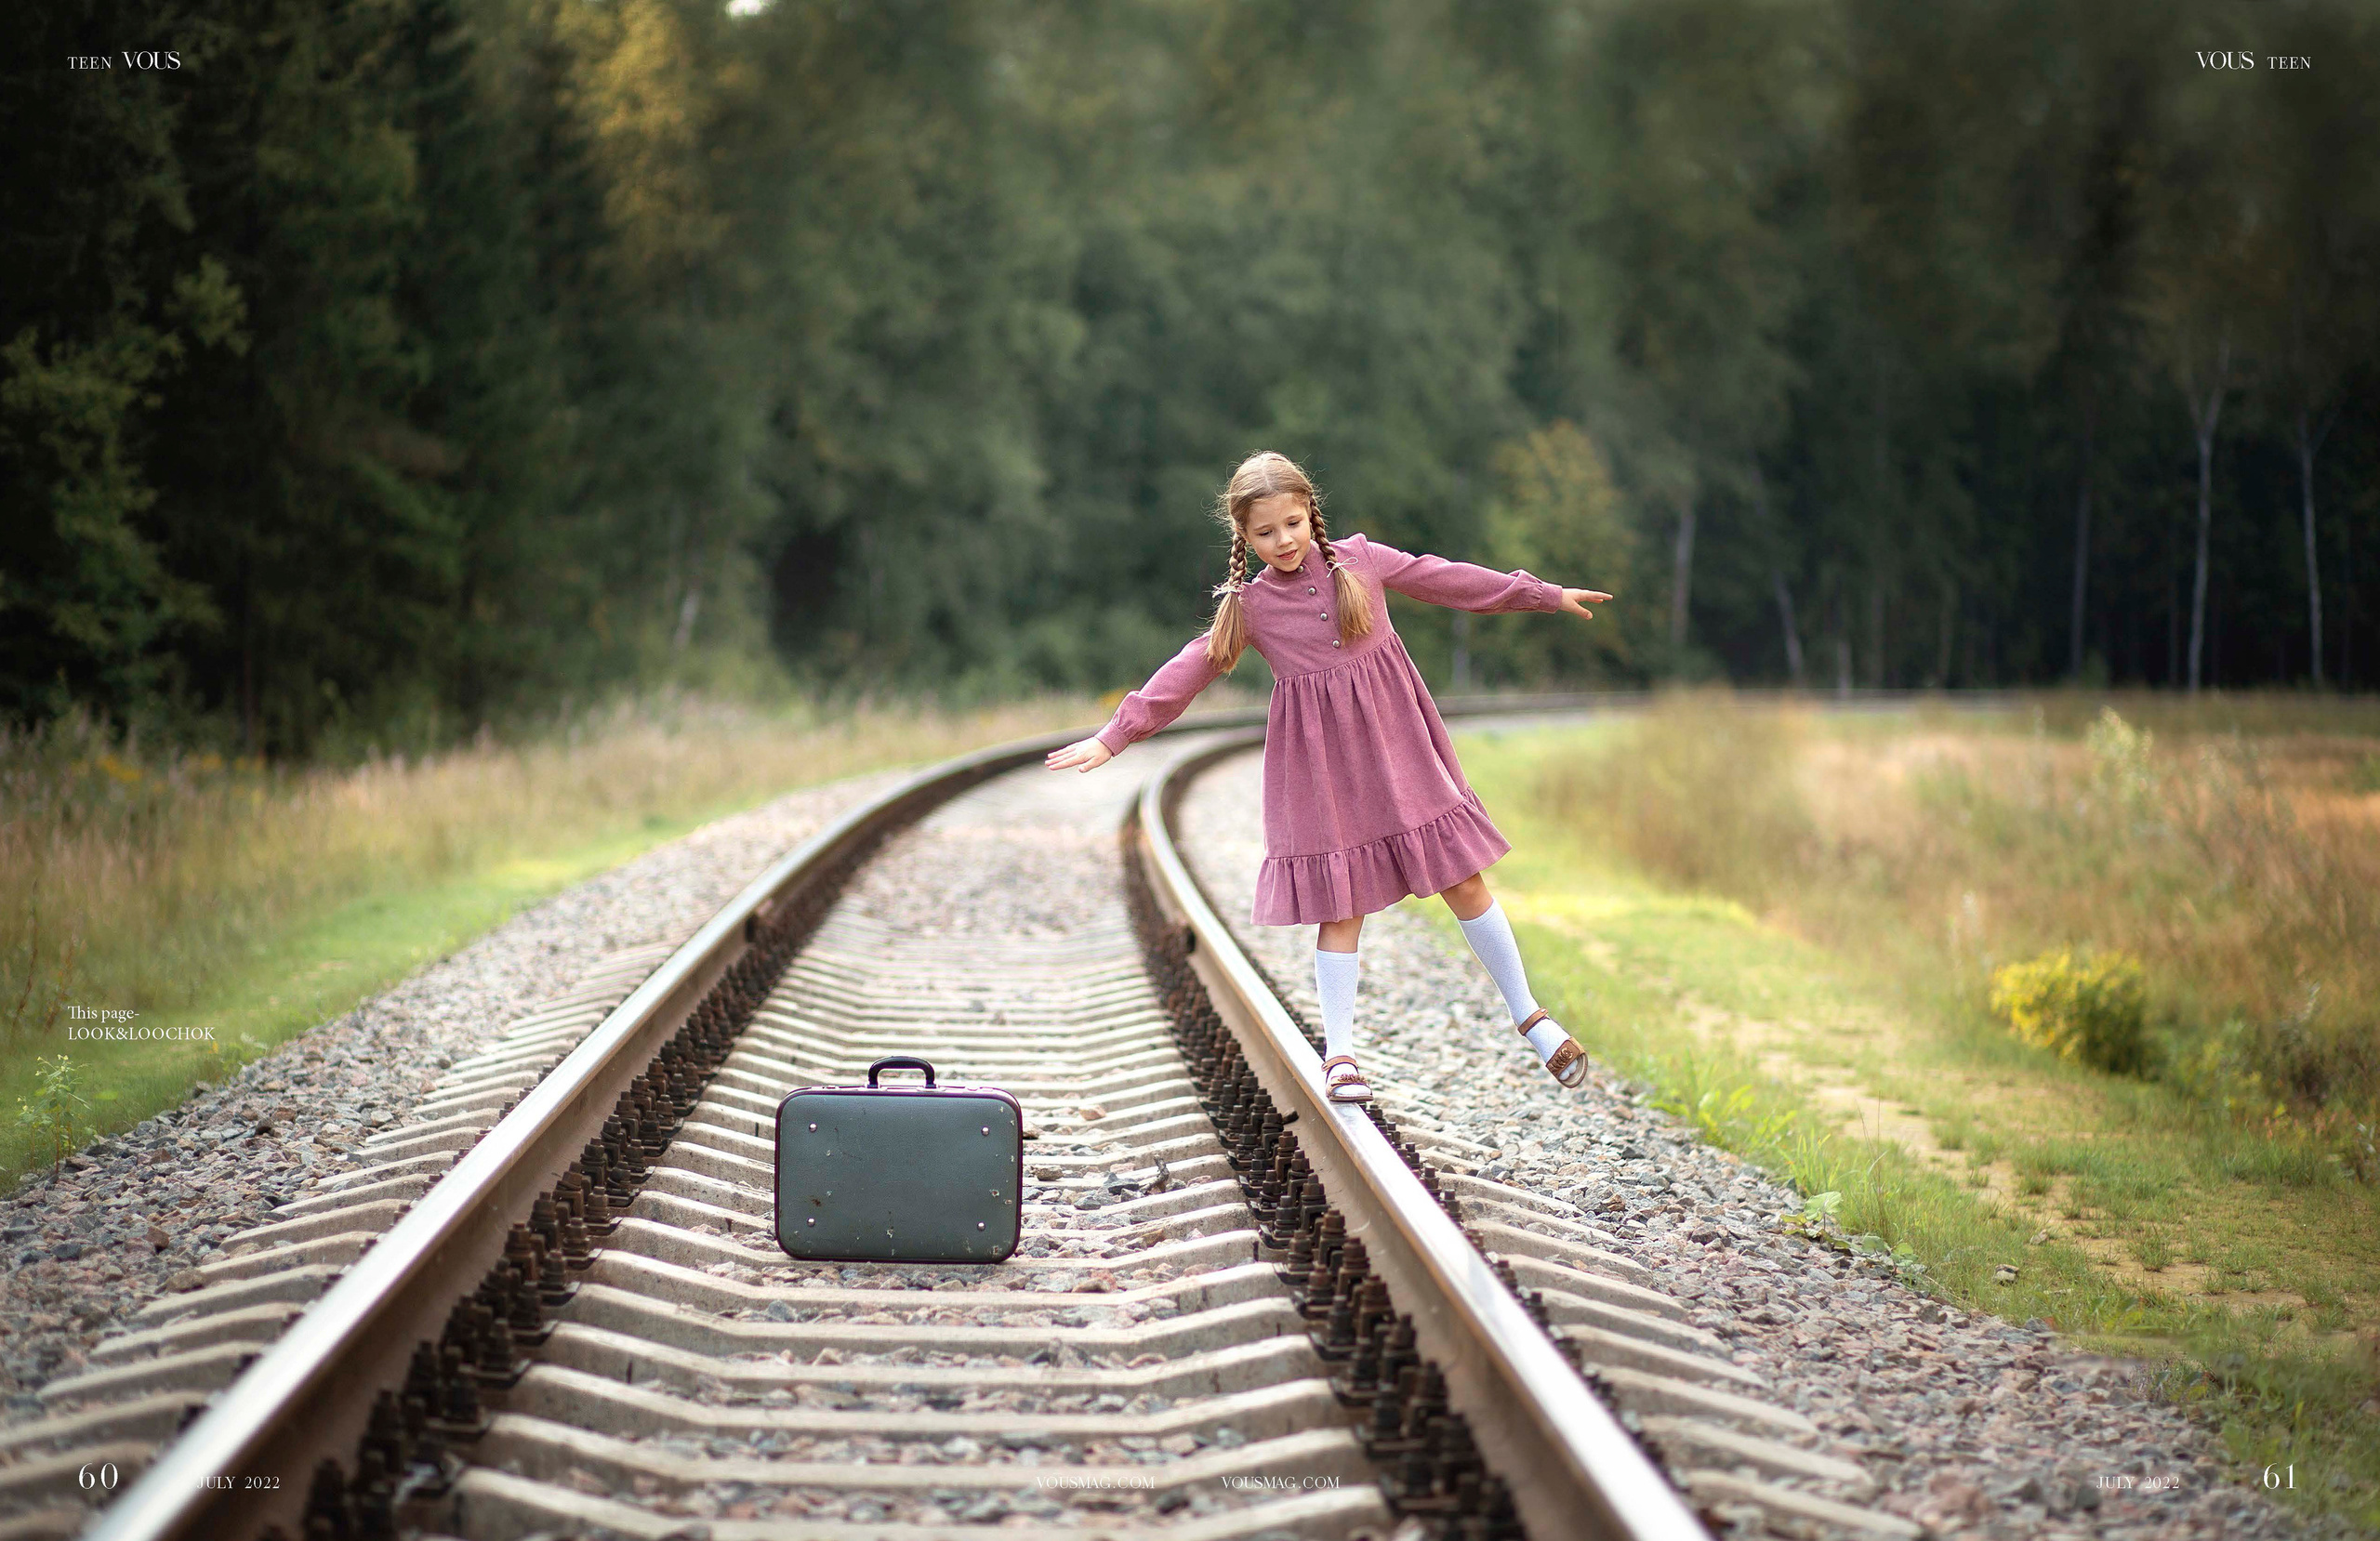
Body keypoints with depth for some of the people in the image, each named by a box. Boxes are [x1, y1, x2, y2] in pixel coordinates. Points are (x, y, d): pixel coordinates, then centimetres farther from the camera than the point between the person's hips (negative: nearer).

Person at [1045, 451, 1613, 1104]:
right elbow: (1188, 673, -2)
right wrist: (1114, 736, -9)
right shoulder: (1250, 604, -1)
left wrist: (1547, 595, 15)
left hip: (1395, 740, 1)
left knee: (1464, 881, 3)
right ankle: (1340, 1055, 7)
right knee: (1341, 905, -1)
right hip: (1319, 760, -1)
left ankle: (1529, 1017, 14)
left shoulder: (1360, 559, 2)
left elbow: (1444, 579, 9)